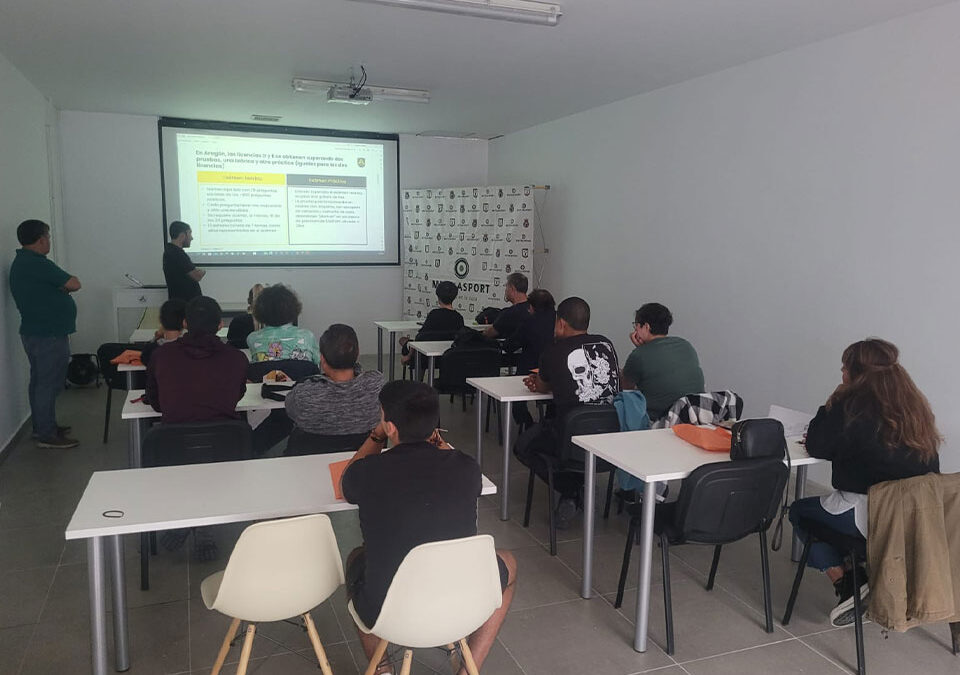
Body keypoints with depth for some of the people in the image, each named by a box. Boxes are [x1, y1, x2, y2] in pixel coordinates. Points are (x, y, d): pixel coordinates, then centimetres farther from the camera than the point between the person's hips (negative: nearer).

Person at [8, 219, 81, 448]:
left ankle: (42, 426, 29)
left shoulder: (20, 262, 14)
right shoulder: (37, 264, -20)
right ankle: (47, 435, 2)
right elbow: (74, 284, -18)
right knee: (49, 383, -4)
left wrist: (58, 287, -1)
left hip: (34, 332, 11)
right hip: (48, 335, -11)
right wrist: (64, 285, 3)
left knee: (40, 380, 18)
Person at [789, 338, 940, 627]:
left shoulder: (853, 405, -13)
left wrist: (831, 404, 4)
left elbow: (816, 447, -6)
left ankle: (846, 582, 6)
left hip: (868, 516, -7)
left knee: (799, 510, 17)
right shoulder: (915, 406, 8)